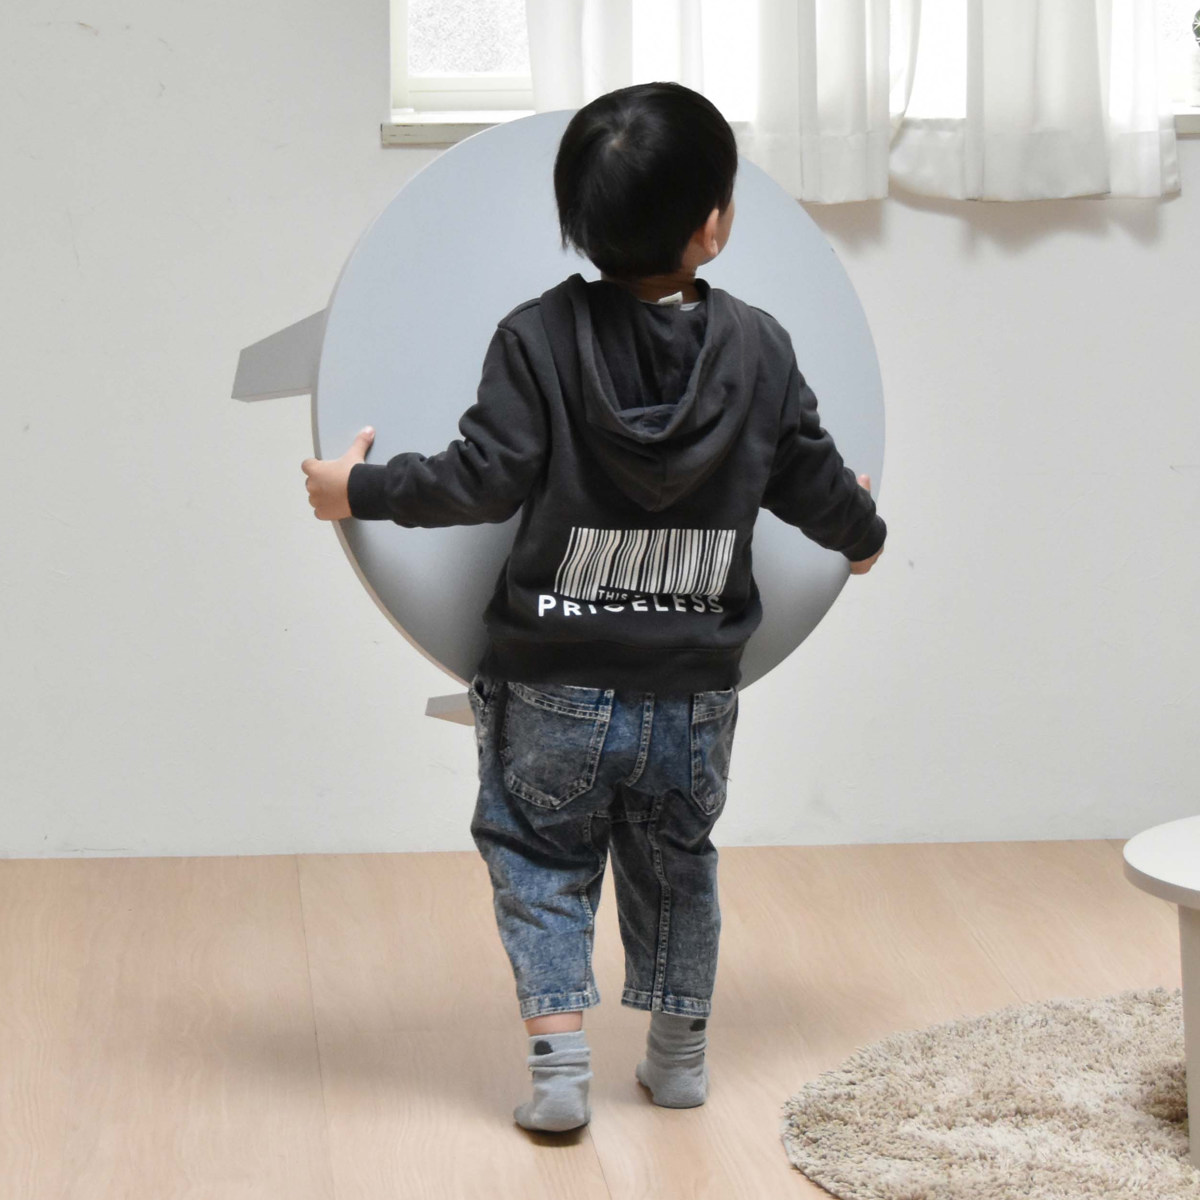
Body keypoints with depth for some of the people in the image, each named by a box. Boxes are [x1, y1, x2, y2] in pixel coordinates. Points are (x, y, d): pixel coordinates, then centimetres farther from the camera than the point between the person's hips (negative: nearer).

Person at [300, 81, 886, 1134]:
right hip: (694, 691, 2)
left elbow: (487, 479, -15)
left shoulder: (539, 338, -12)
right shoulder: (759, 348, -4)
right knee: (676, 861, 22)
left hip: (554, 690, -2)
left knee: (541, 861, 13)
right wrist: (863, 533, 26)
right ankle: (680, 1050, 32)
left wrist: (361, 489, -3)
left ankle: (559, 1055, 1)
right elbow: (815, 482, 4)